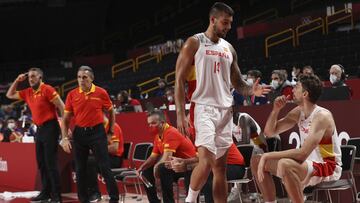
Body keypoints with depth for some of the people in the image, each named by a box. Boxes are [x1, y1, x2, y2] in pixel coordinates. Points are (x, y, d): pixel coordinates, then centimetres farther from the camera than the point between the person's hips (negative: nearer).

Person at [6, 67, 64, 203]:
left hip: (50, 128, -8)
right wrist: (17, 81, 10)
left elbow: (61, 107, -12)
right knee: (41, 162, 11)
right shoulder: (28, 93, 12)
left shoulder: (47, 89, -11)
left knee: (51, 162, -10)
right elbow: (9, 95, 23)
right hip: (39, 129, 8)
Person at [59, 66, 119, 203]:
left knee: (105, 168, -4)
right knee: (80, 169, 6)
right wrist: (65, 138, -3)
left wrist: (111, 131, 7)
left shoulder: (101, 93, -3)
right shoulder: (72, 95, 1)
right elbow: (65, 119, 5)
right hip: (79, 133, 2)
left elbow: (111, 112, 11)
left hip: (97, 132, -2)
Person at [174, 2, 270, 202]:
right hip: (204, 108, -6)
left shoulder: (229, 48, 15)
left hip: (225, 110, 6)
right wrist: (180, 114, -13)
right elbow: (180, 80, -5)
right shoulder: (194, 43, -2)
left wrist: (252, 90, -5)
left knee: (220, 166, 7)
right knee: (206, 160, -19)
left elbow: (237, 83, 19)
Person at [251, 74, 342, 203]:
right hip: (309, 164, 9)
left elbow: (302, 153, -31)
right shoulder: (298, 112, 4)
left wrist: (268, 156, -28)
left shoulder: (322, 116, -22)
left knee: (285, 165, -37)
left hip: (329, 167, -9)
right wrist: (276, 110, -5)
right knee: (257, 161, 4)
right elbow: (270, 132, 12)